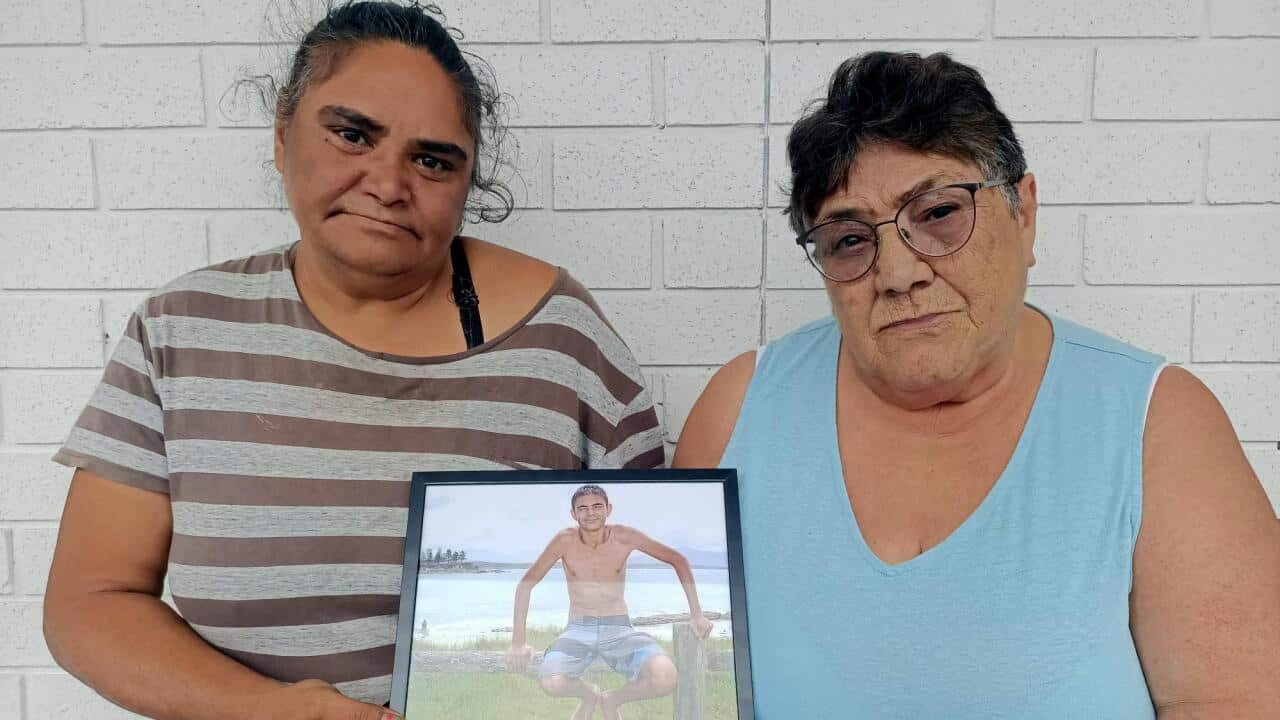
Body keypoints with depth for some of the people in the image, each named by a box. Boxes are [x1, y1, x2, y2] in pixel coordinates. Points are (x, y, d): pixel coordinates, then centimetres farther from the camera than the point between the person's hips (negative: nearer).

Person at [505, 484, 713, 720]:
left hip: (619, 631, 0)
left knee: (666, 679, -29)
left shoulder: (624, 537, -8)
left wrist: (696, 613, -5)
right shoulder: (565, 541, -9)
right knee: (550, 682, -32)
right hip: (578, 631, 0)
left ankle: (612, 700, 7)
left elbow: (678, 560, 1)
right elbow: (525, 584, -4)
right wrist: (518, 642, -11)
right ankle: (589, 695, 8)